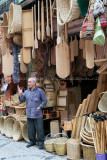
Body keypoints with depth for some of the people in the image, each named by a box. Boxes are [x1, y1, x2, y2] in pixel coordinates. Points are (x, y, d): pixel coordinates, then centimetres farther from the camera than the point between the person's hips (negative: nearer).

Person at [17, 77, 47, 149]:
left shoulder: (40, 91, -3)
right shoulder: (27, 92, 10)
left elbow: (44, 100, -1)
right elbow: (22, 100, 13)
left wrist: (40, 107, -10)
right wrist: (20, 94, -4)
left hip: (38, 114, -4)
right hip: (29, 114, 5)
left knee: (39, 129, 0)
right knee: (30, 129, 11)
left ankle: (40, 142, 10)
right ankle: (32, 141, 25)